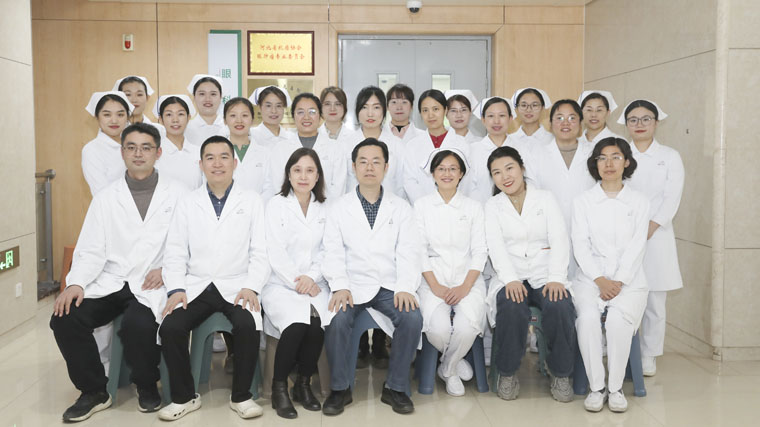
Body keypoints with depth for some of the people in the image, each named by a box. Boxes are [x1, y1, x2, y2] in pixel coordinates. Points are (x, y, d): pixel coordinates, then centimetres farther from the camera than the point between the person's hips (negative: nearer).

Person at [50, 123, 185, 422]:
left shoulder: (176, 194, 5)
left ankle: (146, 386, 2)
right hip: (109, 283, 3)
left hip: (151, 285, -3)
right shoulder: (106, 197, 11)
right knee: (65, 317, -21)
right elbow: (91, 250, 5)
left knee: (139, 324, -32)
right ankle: (94, 391, 2)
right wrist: (75, 283, -12)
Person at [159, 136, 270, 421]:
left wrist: (251, 287, -15)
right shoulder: (187, 204, 12)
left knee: (247, 325, -31)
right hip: (196, 286, 2)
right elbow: (175, 253, 7)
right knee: (170, 327, -24)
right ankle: (184, 396, 0)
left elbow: (260, 252, 1)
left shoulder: (252, 201, 7)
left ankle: (241, 396, -7)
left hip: (236, 286, -2)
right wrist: (176, 289, -9)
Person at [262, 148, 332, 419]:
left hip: (314, 283, 3)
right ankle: (279, 387, -8)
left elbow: (325, 251, 8)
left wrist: (311, 278, -9)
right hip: (281, 283, -3)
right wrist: (297, 282, -15)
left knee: (319, 323, -27)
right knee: (296, 324, -30)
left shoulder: (324, 209, 14)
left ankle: (304, 384, -4)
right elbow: (275, 252, -6)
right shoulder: (276, 205, 2)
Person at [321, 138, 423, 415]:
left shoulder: (401, 208, 10)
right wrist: (340, 287, -17)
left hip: (390, 286, 1)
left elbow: (408, 252, 1)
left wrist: (405, 287, -15)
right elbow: (334, 253, 0)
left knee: (412, 317, -26)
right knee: (337, 318, -29)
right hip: (353, 286, -1)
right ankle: (340, 388, -6)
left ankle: (395, 387, -5)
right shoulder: (339, 208, 8)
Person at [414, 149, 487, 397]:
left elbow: (480, 251, 4)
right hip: (433, 278, 0)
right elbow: (419, 250, 2)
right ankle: (455, 361, 9)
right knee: (438, 328, -27)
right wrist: (435, 286, -11)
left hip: (467, 278, 1)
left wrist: (465, 287, -12)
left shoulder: (473, 207, 10)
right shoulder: (422, 206, 9)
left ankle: (448, 369, 5)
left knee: (468, 327, -28)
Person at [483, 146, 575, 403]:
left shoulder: (545, 198, 11)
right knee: (511, 308, -33)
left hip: (545, 274, 1)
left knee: (559, 306, -31)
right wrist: (510, 279, -19)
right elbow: (496, 246, -2)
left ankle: (561, 374, -8)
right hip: (511, 277, 0)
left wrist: (556, 278, -15)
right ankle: (508, 373, -10)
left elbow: (559, 240, 1)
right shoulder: (492, 206, 12)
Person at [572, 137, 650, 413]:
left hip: (629, 279, 0)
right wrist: (600, 280, -12)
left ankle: (616, 387, -14)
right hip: (591, 277, 0)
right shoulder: (583, 201, 10)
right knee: (587, 317, -29)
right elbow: (580, 244, 1)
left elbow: (636, 246, 0)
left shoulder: (639, 201, 10)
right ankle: (596, 387, -16)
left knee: (618, 318, -30)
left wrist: (619, 281, -13)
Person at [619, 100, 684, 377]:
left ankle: (649, 357, 15)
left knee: (654, 302, 2)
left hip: (656, 236, 0)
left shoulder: (670, 157, 9)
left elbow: (672, 198, -1)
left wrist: (650, 228, -13)